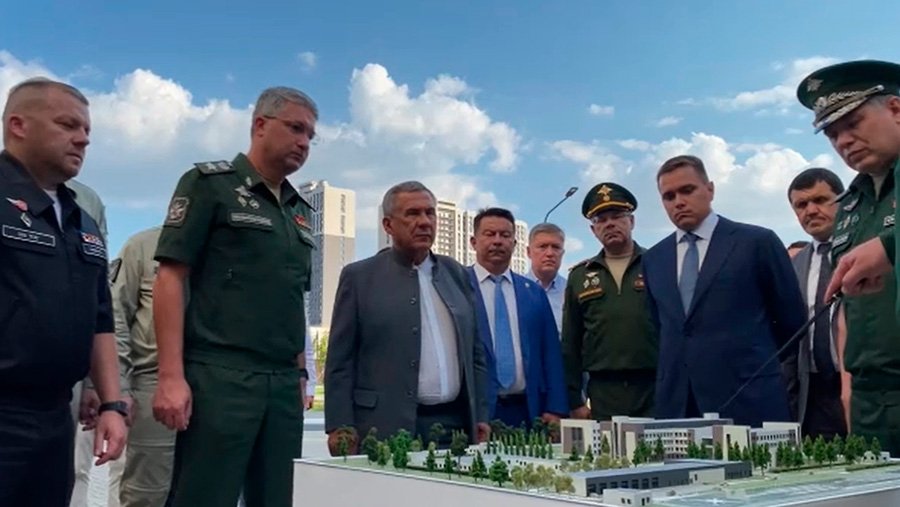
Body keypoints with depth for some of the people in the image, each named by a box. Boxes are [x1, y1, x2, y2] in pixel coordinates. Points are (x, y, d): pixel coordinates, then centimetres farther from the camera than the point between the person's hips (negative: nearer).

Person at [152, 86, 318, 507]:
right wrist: (172, 376, -14)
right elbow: (170, 277, -6)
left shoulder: (299, 210, 17)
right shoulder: (210, 183, 0)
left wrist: (299, 374, 14)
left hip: (282, 384, 6)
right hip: (219, 378, -6)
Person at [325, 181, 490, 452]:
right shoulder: (359, 277, 2)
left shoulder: (456, 274, 13)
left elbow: (474, 352, 16)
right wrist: (340, 427, -7)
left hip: (455, 426, 4)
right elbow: (340, 360, -1)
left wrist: (480, 416, 10)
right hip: (386, 429, -3)